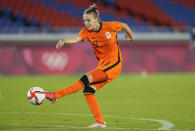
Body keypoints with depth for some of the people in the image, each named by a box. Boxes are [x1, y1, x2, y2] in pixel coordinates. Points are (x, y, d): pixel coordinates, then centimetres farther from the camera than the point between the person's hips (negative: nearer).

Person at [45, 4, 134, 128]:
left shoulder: (109, 26, -10)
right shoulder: (86, 31, -2)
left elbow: (124, 25, 9)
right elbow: (76, 39, -23)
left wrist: (131, 36, 27)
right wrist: (64, 41, -44)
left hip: (114, 64, -6)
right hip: (102, 65, 6)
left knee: (86, 79, -21)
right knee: (88, 90, -9)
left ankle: (55, 95, -24)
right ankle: (100, 122, -4)